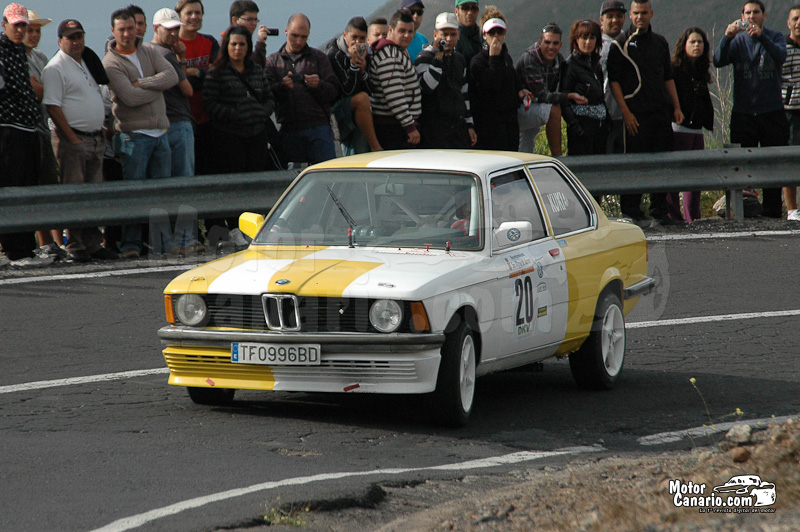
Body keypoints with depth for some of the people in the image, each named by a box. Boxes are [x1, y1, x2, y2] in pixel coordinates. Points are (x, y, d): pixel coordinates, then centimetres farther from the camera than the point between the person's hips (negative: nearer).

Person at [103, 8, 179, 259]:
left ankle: (162, 243, 10)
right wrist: (158, 87, -5)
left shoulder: (149, 52, 12)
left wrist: (141, 84, -12)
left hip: (160, 132, 5)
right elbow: (130, 97, -17)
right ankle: (131, 243, -3)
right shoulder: (111, 63, -5)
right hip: (133, 136, -5)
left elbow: (171, 76, -4)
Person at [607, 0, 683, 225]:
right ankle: (631, 212, 0)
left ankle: (660, 209, 14)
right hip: (637, 114, -5)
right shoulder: (621, 43, -1)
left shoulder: (660, 42, 15)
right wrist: (625, 111, -13)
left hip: (662, 112, 5)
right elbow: (614, 80, -5)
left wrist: (676, 107, 12)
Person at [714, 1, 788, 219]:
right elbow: (718, 61, -8)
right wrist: (727, 37, -25)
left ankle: (772, 209, 3)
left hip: (772, 112, -1)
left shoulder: (774, 37, 6)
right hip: (743, 113, 1)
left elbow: (780, 56, -15)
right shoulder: (737, 41, 9)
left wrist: (761, 36, -30)